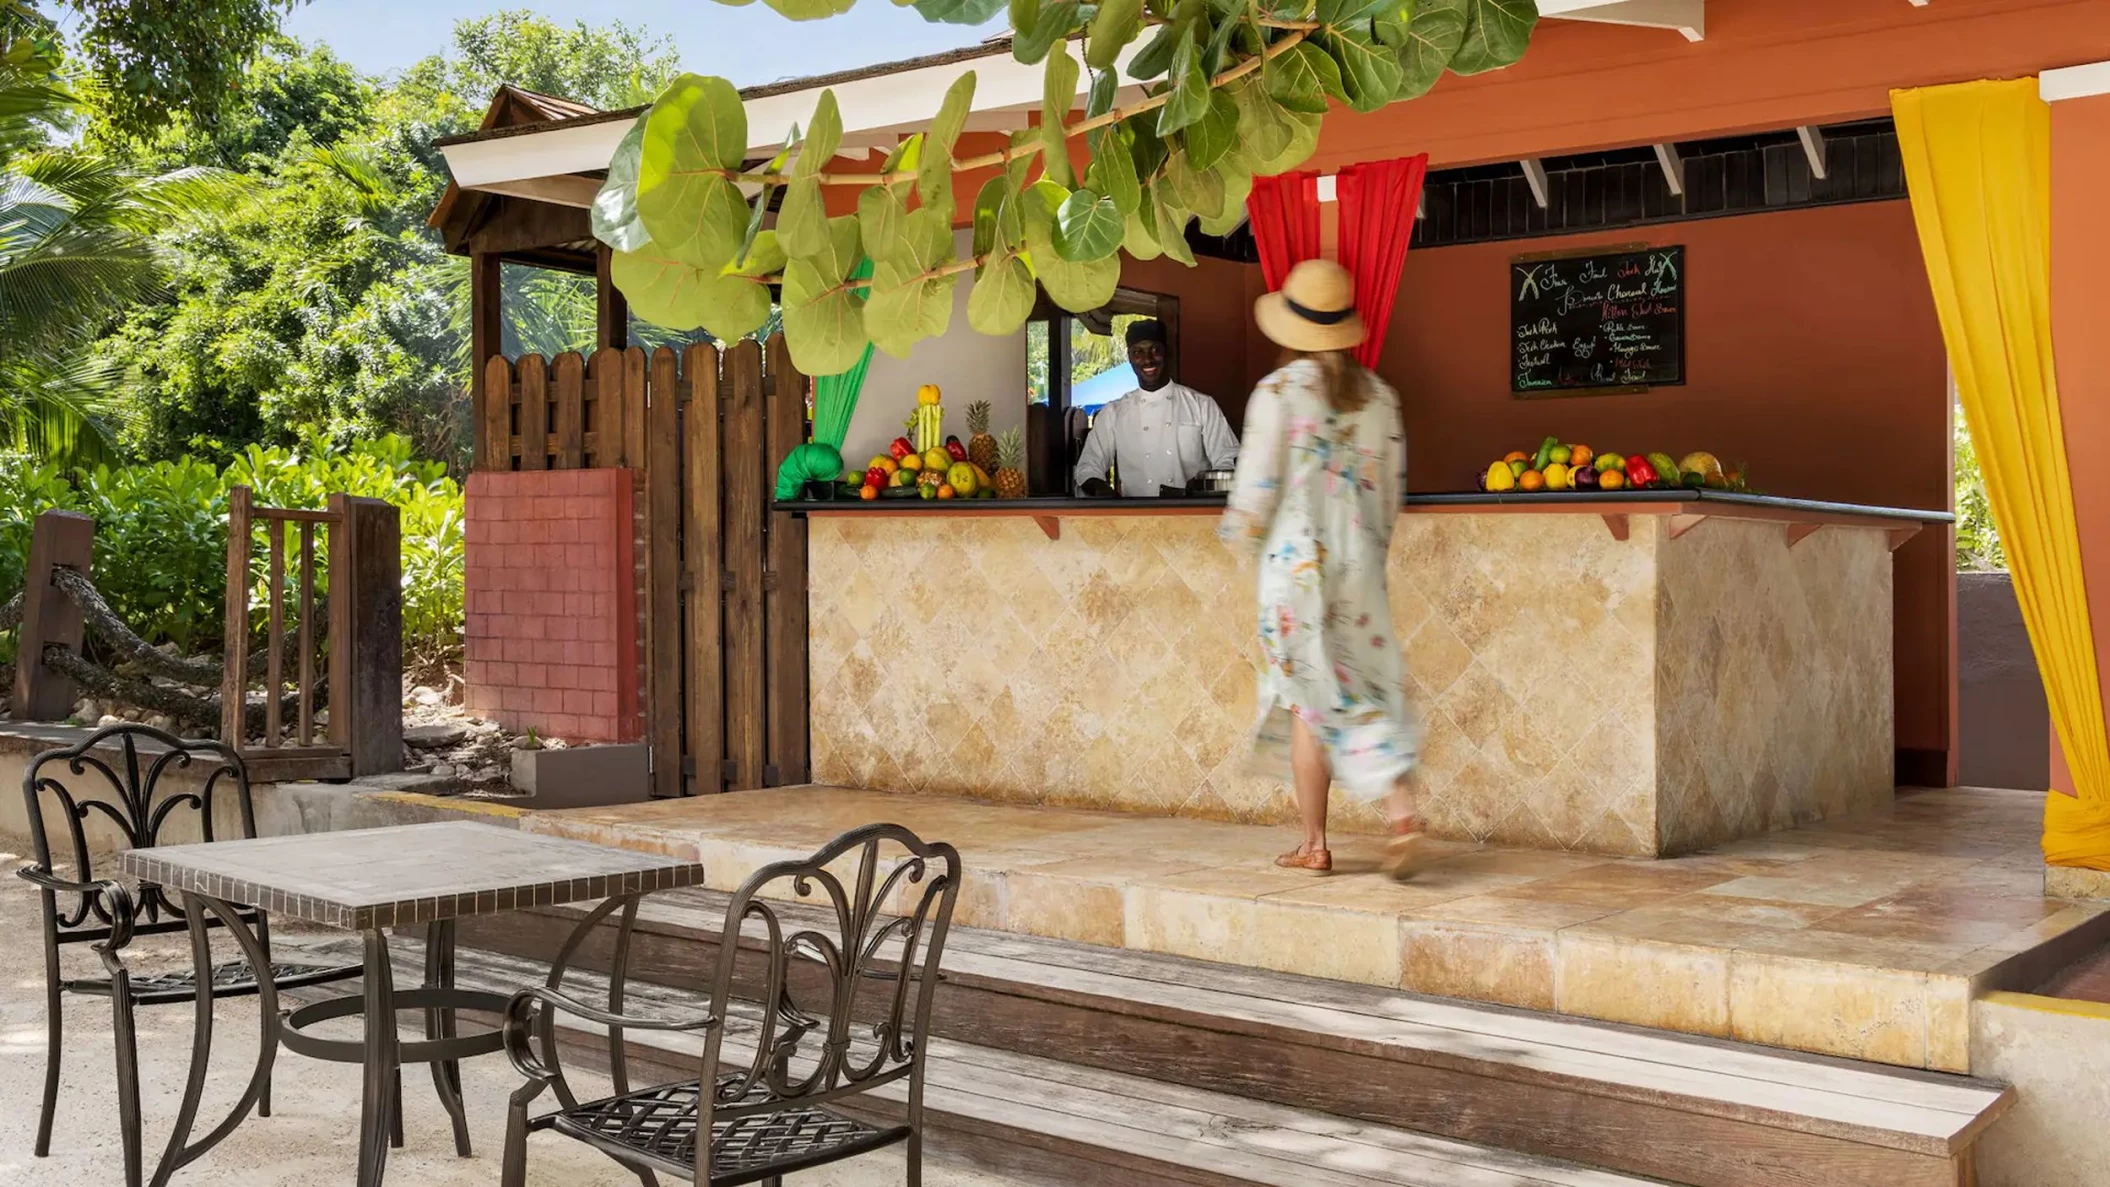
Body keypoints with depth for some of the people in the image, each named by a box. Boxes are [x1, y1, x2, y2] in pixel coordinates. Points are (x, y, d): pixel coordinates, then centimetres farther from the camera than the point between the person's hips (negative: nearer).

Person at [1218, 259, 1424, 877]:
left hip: (1296, 562, -4)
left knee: (1309, 700, 4)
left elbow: (1257, 486, -9)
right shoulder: (1377, 394, 6)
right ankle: (1401, 808, -9)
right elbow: (1391, 486, 10)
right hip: (1359, 563, 4)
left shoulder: (1278, 391, -8)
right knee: (1367, 691, 9)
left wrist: (1238, 533, 10)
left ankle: (1314, 843, 11)